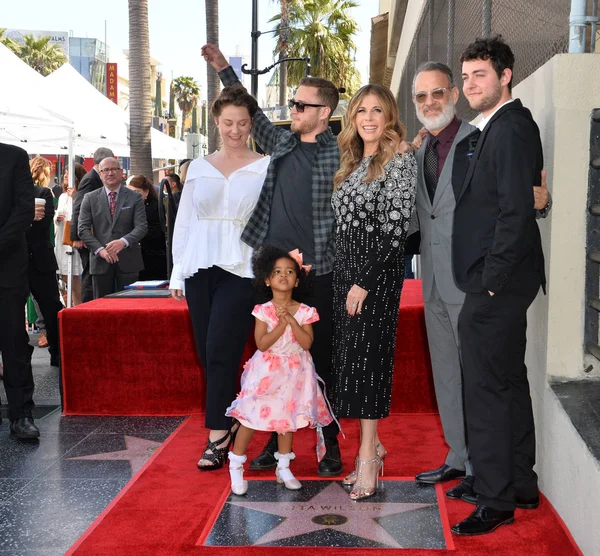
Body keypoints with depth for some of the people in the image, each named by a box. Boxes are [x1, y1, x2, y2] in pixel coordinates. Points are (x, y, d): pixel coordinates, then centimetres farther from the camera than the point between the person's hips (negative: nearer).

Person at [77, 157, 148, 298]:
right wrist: (100, 249, -12)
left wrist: (124, 241, -22)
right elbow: (83, 229, 2)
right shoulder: (90, 198, 8)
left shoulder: (135, 198, 6)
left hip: (128, 262, -1)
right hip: (101, 262, 1)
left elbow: (141, 226, -3)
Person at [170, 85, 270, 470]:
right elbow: (184, 222, 16)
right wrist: (178, 272, 11)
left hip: (240, 271, -4)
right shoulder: (198, 168, 14)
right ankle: (227, 425, 21)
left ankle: (218, 437, -1)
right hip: (200, 270, 4)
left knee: (221, 352, -11)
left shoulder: (265, 168, 3)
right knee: (208, 354, 6)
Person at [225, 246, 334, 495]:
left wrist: (292, 320, -21)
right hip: (267, 370, -2)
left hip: (294, 371, 3)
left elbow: (307, 343, -13)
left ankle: (284, 467, 26)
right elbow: (262, 344, -17)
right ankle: (236, 466, 12)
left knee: (288, 417, 11)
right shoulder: (263, 311, -9)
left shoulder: (304, 312, -4)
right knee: (251, 417, -2)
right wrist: (282, 323, -22)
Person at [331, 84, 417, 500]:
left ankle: (368, 457, -1)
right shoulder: (354, 161, 16)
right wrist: (347, 276, 8)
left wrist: (365, 282, -18)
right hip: (345, 264, 8)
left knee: (367, 355, -7)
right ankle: (371, 445, 16)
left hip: (379, 267, -8)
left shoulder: (400, 160, -9)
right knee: (350, 353, 7)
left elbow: (395, 228, -16)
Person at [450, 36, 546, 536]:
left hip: (496, 286, -10)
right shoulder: (500, 129, 15)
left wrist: (491, 281, -18)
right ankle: (522, 485, 30)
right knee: (509, 383, 17)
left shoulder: (510, 130, -15)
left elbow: (517, 211, -21)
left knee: (487, 390, -4)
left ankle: (496, 502, 6)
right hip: (500, 283, 10)